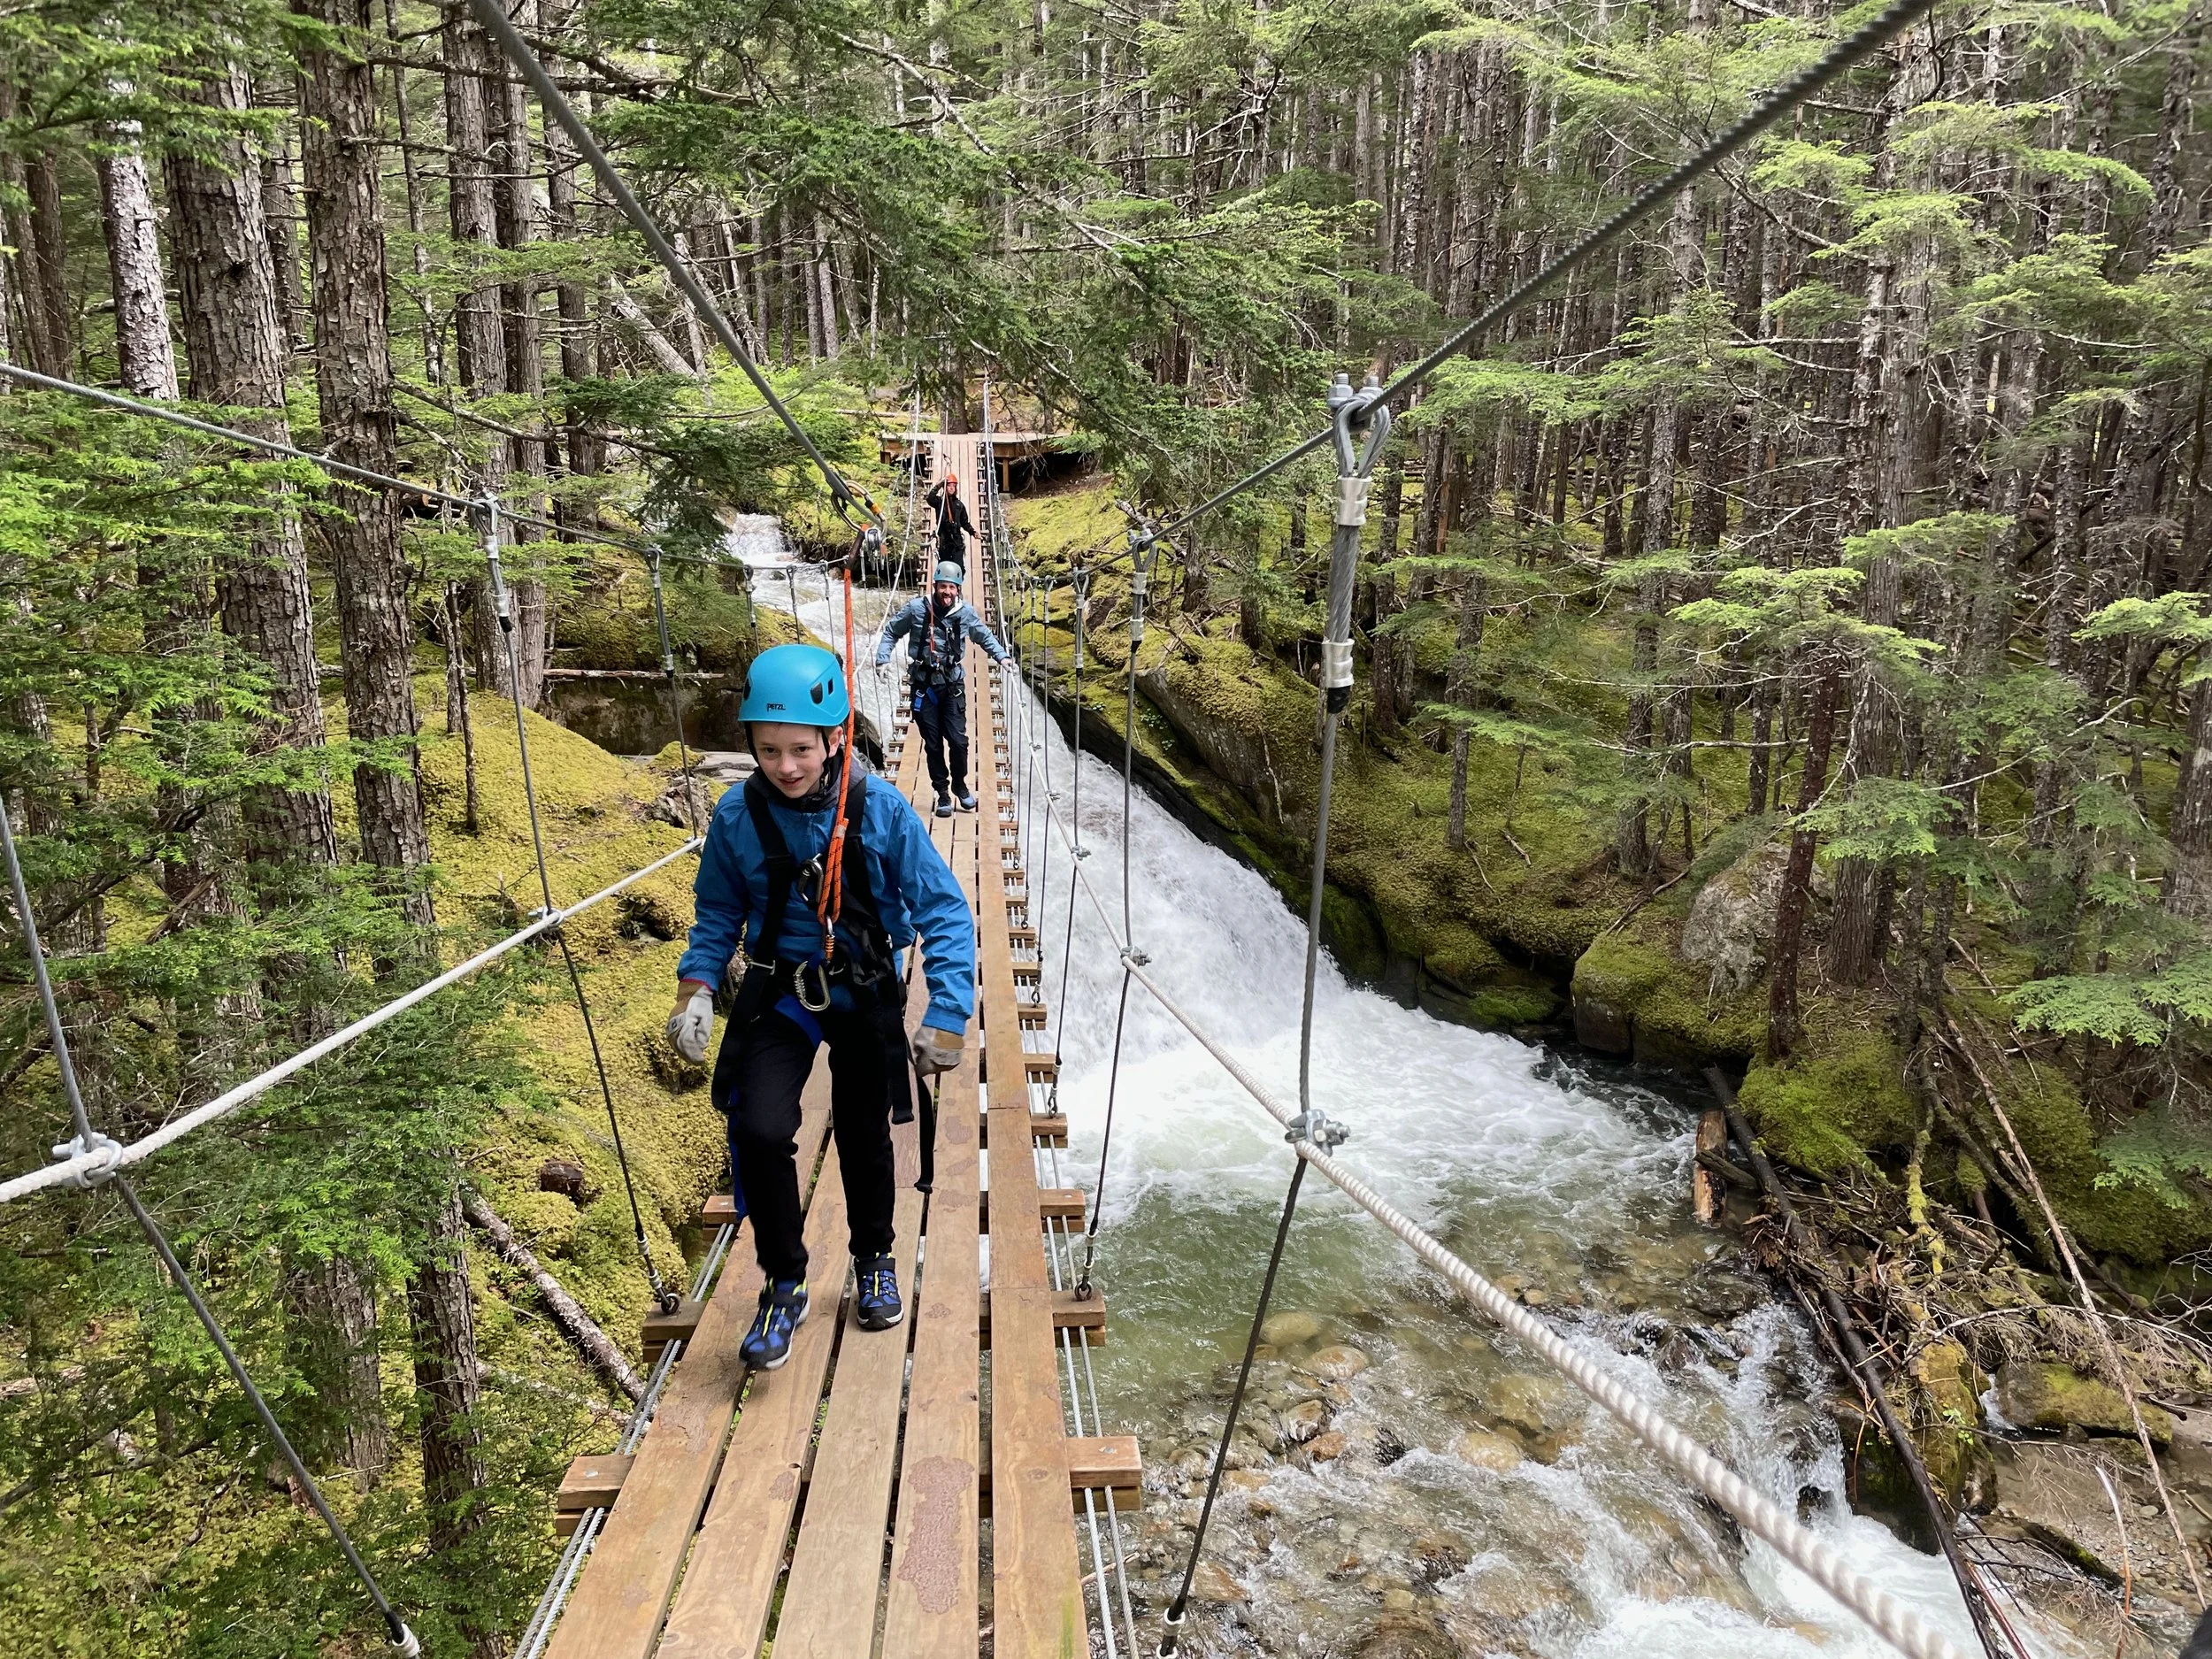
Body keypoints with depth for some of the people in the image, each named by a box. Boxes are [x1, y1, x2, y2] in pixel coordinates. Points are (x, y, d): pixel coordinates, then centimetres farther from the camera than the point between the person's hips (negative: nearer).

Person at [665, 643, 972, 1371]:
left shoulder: (881, 808, -21)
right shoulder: (738, 814, -15)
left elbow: (945, 913, -17)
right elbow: (718, 912, 2)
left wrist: (947, 1016, -24)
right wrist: (695, 989, -12)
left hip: (864, 995, 0)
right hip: (779, 992, 1)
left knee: (864, 1134, 15)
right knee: (761, 1129, -18)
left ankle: (874, 1262, 44)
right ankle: (783, 1287, 7)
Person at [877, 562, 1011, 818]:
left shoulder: (966, 611, -3)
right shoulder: (916, 608, -8)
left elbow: (985, 636, 14)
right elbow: (891, 632, 7)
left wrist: (1002, 656, 2)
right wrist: (882, 659, -4)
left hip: (953, 686, 1)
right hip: (924, 686, -1)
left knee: (958, 740, -4)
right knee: (933, 744, 4)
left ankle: (960, 785, 21)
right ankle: (942, 793, 17)